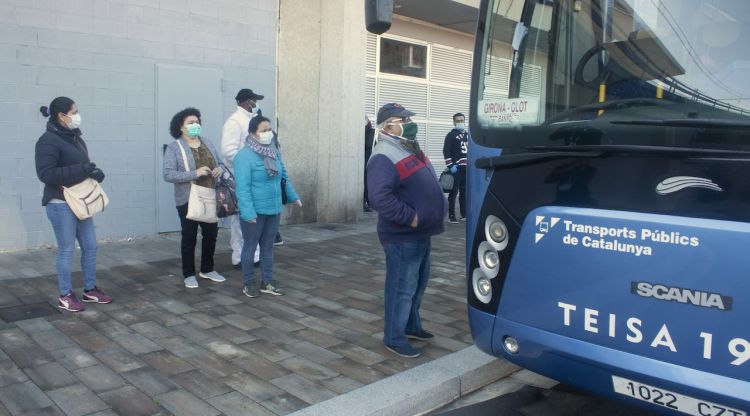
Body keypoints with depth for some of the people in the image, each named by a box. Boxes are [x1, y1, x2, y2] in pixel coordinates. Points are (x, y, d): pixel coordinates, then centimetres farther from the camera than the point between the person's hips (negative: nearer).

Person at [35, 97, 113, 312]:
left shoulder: (74, 137, 12)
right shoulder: (48, 141, -14)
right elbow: (45, 174, -22)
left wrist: (94, 171, -4)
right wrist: (82, 170, -25)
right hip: (61, 204, -8)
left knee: (90, 246, 12)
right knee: (66, 249, 0)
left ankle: (90, 290, 25)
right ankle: (65, 296, 14)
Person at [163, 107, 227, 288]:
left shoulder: (208, 143, 10)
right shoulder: (174, 148, -7)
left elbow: (220, 163, 18)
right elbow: (168, 175, -17)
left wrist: (220, 169, -7)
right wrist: (195, 173, -26)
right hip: (188, 200, -5)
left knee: (211, 234, 12)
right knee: (189, 237, 4)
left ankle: (207, 269, 29)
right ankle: (189, 274, 17)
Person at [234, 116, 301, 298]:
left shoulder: (274, 152, 8)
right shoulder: (244, 156, -16)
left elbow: (284, 176, 20)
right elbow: (243, 187, -21)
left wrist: (293, 196, 24)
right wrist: (248, 212, -27)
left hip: (273, 209, 7)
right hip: (255, 211, -7)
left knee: (268, 246, 15)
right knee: (250, 246, 8)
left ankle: (267, 281, 25)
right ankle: (249, 283, 21)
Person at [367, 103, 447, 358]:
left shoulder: (409, 149, 13)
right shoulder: (384, 157, -20)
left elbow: (428, 186, 24)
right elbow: (379, 198, -32)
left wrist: (439, 210, 12)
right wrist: (410, 217, -26)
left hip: (421, 234, 10)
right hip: (403, 238, -10)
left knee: (418, 285, 21)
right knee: (402, 288, -1)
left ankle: (411, 326, 37)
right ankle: (394, 338, 11)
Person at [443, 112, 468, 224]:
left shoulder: (468, 135, 18)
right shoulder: (451, 135, -3)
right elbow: (446, 151, -12)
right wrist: (450, 165, -19)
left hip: (467, 168, 7)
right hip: (456, 168, -7)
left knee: (464, 192, 12)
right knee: (453, 192, -6)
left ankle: (464, 215, 19)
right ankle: (451, 216, -4)